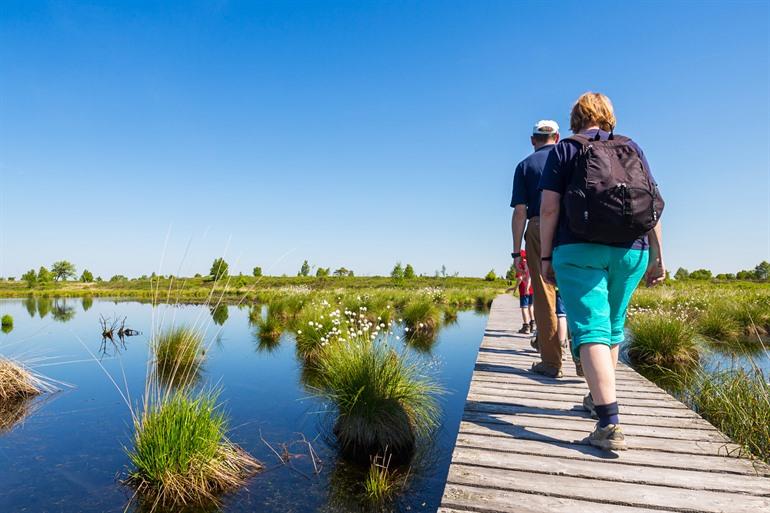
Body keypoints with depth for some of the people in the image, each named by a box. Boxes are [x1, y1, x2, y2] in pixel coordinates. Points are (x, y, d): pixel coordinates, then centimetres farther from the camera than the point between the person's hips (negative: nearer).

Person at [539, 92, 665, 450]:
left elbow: (549, 208, -7)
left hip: (578, 251, -4)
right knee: (612, 326, 19)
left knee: (590, 330, -8)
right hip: (631, 252, 5)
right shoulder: (631, 148, 12)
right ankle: (598, 399, 34)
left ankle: (610, 422, -19)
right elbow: (654, 205, 7)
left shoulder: (564, 151, 3)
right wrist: (657, 257, 10)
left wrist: (545, 256, -1)